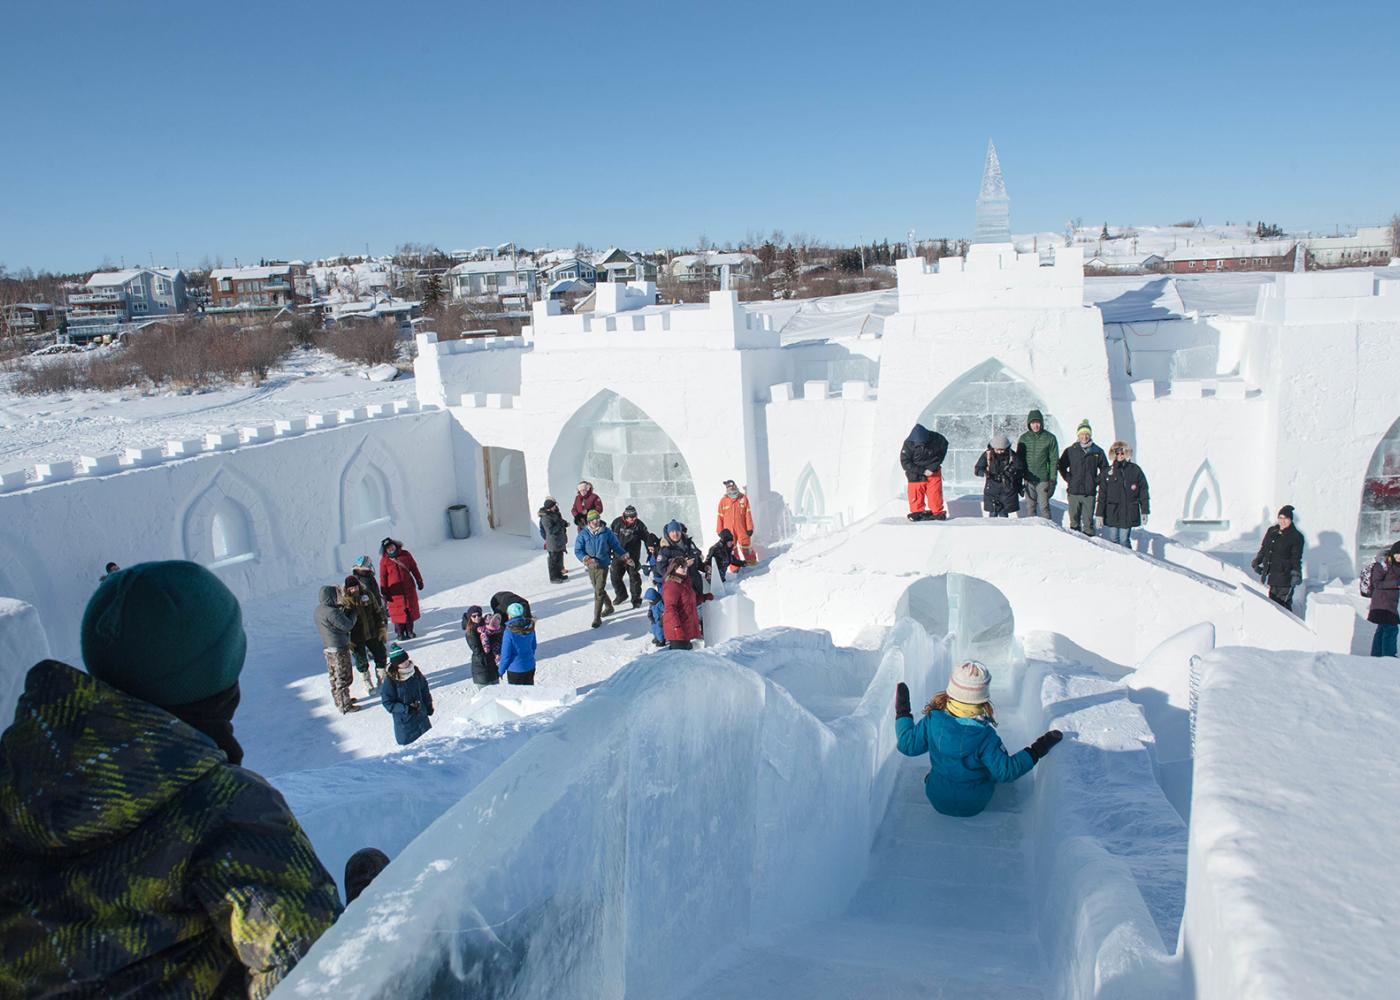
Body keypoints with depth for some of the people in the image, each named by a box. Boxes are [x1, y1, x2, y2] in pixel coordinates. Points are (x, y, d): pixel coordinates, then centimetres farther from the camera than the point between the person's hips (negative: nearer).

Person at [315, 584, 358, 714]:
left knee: (334, 676, 22)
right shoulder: (331, 612, -26)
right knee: (344, 677, 3)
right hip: (339, 648, -9)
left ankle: (339, 700, 37)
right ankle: (345, 706, 12)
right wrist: (352, 613, -3)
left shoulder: (319, 609, 4)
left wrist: (344, 611, -1)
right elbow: (348, 625, -17)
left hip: (328, 648, 9)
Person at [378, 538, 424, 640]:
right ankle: (400, 633, 12)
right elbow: (383, 577, -3)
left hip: (409, 588, 3)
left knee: (411, 610, 8)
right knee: (398, 612, 0)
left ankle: (409, 631, 21)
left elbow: (414, 568, 9)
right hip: (394, 591, -3)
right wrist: (384, 593, -5)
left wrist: (419, 581, 11)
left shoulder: (405, 555, 1)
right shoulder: (384, 561, -4)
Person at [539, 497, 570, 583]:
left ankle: (559, 574, 32)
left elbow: (559, 523, 24)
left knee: (559, 558, 19)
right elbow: (551, 530, -27)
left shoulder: (554, 514, 8)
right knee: (554, 560, 0)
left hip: (559, 541, 10)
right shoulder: (546, 518, -21)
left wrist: (564, 523, 4)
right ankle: (553, 578, 9)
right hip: (553, 543, -10)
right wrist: (561, 524, -22)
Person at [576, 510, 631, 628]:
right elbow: (577, 550, -4)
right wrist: (585, 558, -20)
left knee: (599, 591, -7)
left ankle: (597, 618, -1)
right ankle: (609, 606, 43)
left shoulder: (607, 532, -6)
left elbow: (616, 545, 2)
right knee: (598, 589, 19)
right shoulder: (583, 534, -4)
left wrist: (624, 555, -10)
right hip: (591, 566, 3)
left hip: (603, 566, -3)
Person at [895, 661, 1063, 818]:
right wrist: (1036, 751, -15)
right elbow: (1006, 771, -22)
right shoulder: (985, 735, -29)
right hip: (974, 805, -2)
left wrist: (902, 713, 0)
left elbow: (909, 746, -11)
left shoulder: (932, 721, -23)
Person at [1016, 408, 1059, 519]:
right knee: (1030, 507, 6)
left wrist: (1053, 480, -7)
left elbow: (1054, 460, -1)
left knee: (1044, 507, -2)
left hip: (1043, 479, -3)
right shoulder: (1023, 439, 5)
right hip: (1028, 480, 3)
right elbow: (1019, 460, 10)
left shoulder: (1050, 438, -2)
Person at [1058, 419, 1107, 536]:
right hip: (1074, 490, 0)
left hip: (1090, 492, 0)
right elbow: (1061, 466, 10)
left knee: (1088, 519, 3)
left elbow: (1105, 468, 13)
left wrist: (1097, 481, 2)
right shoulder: (1070, 451, 1)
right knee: (1074, 518, 5)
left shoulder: (1098, 451, 3)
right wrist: (1069, 479, 0)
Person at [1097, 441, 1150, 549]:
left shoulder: (1135, 470, 1)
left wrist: (1145, 511, 2)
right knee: (1113, 541, 4)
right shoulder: (1108, 472, 4)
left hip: (1129, 514, -1)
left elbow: (1143, 491, 4)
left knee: (1124, 542, 1)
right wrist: (1100, 513, 1)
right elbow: (1102, 495, 5)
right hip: (1112, 514, 1)